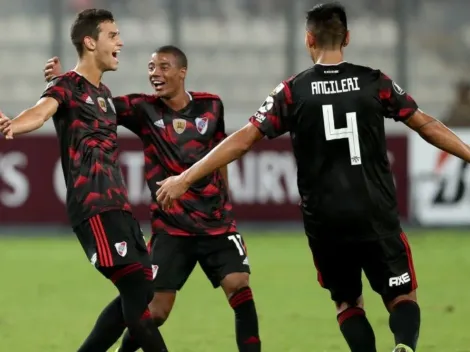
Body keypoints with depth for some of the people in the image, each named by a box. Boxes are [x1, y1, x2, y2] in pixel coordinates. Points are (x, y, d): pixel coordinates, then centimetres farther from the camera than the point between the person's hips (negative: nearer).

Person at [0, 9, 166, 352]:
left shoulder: (104, 93, 20)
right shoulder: (68, 85, -7)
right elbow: (41, 111, -27)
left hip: (117, 204, 9)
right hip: (93, 206, -9)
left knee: (139, 291, 9)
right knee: (136, 288, -14)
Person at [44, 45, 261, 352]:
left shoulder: (211, 106, 2)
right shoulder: (144, 109, -5)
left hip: (216, 222, 2)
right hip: (170, 226, -2)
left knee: (239, 285, -12)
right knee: (156, 309, -2)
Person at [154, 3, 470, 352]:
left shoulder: (293, 91, -1)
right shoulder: (375, 83, 0)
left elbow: (242, 140, -3)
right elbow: (429, 127, 4)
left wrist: (185, 178, 2)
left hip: (324, 221, 1)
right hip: (376, 217, -1)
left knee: (348, 302, 17)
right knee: (402, 297, 7)